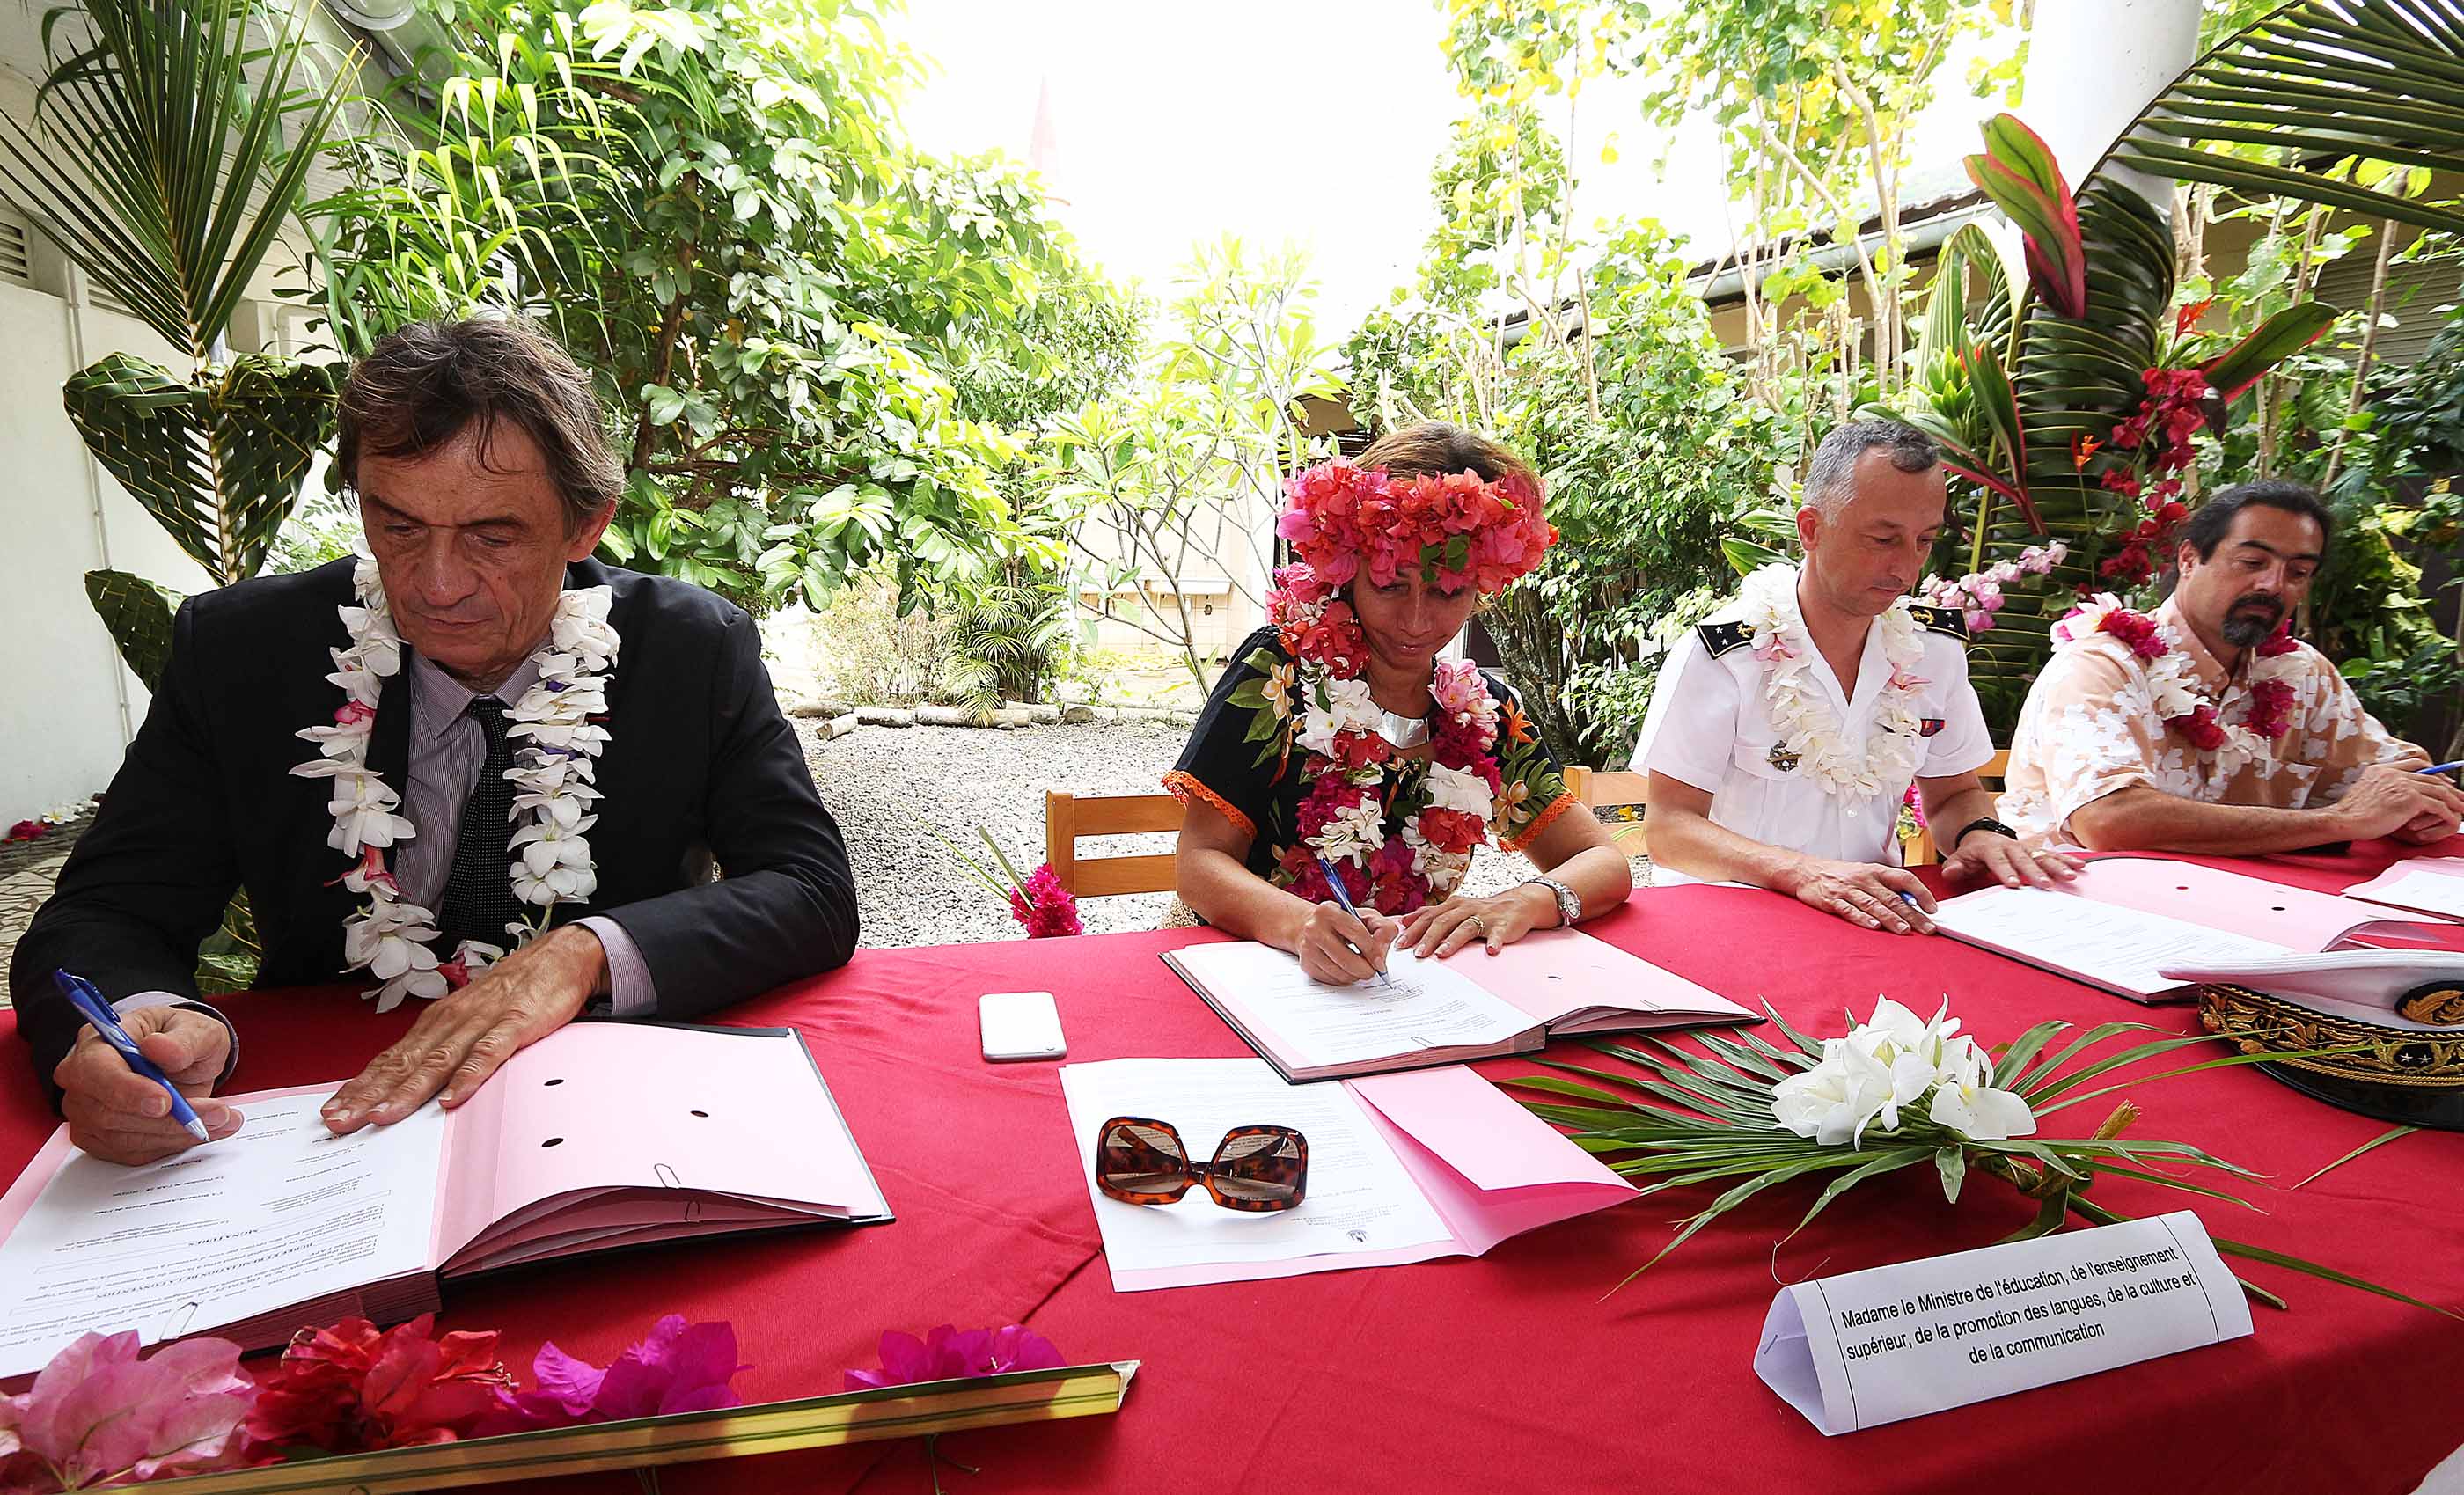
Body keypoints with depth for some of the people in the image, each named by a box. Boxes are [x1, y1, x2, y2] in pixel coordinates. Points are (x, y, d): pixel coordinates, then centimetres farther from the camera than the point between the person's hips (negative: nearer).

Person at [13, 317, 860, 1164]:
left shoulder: (698, 649, -9)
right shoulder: (236, 650, -5)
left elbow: (818, 892, -13)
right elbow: (101, 915, -3)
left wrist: (586, 952, -29)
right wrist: (139, 1024, -27)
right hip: (331, 1118, 2)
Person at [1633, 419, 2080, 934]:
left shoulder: (1935, 647, 4)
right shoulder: (1720, 654, -13)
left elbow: (1954, 793, 17)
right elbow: (1669, 831, -15)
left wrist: (1981, 832, -8)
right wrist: (1801, 872, -31)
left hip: (1876, 912, 5)